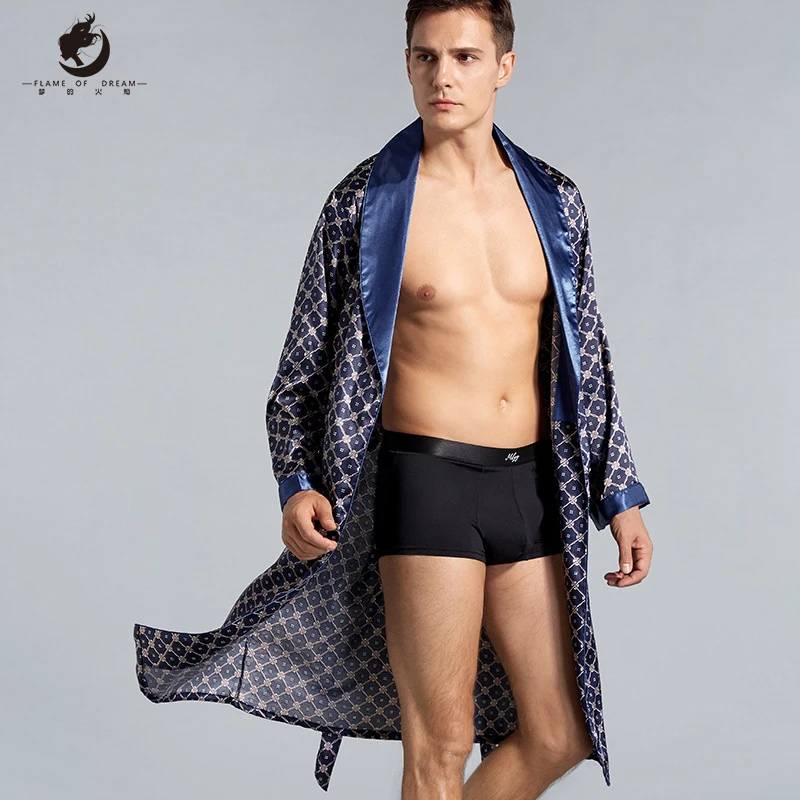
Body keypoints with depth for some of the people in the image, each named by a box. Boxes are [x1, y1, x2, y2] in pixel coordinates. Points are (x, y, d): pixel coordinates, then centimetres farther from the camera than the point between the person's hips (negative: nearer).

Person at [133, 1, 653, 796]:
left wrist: (619, 497, 11)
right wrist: (297, 484, -11)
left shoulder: (554, 201, 9)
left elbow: (586, 359, 15)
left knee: (559, 736, 10)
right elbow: (307, 364, 3)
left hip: (533, 489, 5)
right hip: (425, 484, -4)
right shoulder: (365, 203, -2)